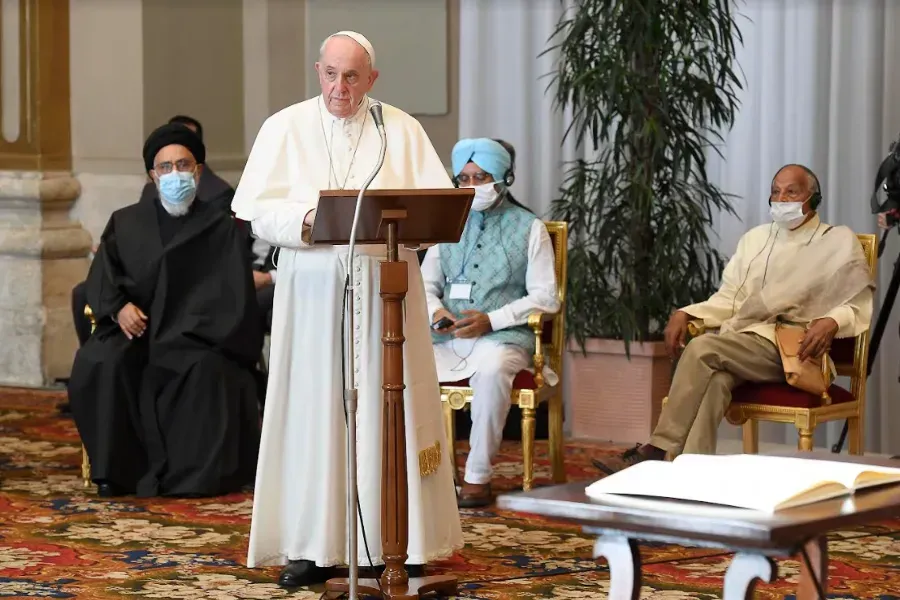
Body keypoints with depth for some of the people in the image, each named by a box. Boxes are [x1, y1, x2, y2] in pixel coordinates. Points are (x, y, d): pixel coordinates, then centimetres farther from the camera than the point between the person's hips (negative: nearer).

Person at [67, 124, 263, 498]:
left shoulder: (221, 229, 12)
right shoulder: (125, 223, 19)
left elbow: (231, 293, 2)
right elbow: (101, 277, 9)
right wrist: (118, 306, -15)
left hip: (195, 338, -2)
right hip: (135, 331, 2)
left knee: (209, 370, -35)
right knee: (100, 364, -30)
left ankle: (198, 474, -26)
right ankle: (115, 470, -23)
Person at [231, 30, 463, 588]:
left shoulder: (403, 130, 7)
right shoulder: (285, 128, 5)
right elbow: (259, 211, -2)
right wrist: (307, 220, -20)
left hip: (386, 289, 1)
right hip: (312, 293, 0)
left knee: (389, 410, 2)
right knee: (312, 411, -1)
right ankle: (312, 545, 3)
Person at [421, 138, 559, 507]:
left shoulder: (529, 228, 6)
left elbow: (546, 297, -1)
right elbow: (426, 283, 20)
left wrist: (492, 320, -13)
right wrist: (436, 311, -5)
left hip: (503, 337, -4)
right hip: (448, 337, 4)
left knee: (491, 368, -39)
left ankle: (478, 476, -30)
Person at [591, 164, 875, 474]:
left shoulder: (839, 242, 8)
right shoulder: (755, 239, 25)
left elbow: (860, 305, 0)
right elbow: (728, 299, 23)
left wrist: (832, 322, -22)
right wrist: (685, 314, 4)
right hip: (741, 341, 4)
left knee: (702, 349, -30)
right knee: (715, 377, -34)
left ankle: (657, 451, -27)